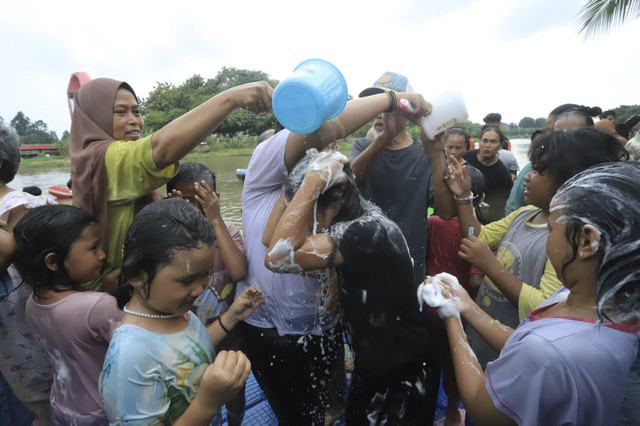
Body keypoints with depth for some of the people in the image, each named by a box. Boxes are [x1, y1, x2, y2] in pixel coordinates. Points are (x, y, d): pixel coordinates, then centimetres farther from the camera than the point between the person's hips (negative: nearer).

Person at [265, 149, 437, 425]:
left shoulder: (370, 231, -32)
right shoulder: (358, 219, -5)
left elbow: (277, 257, -40)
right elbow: (271, 235, -1)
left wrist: (313, 181, -36)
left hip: (400, 371, -8)